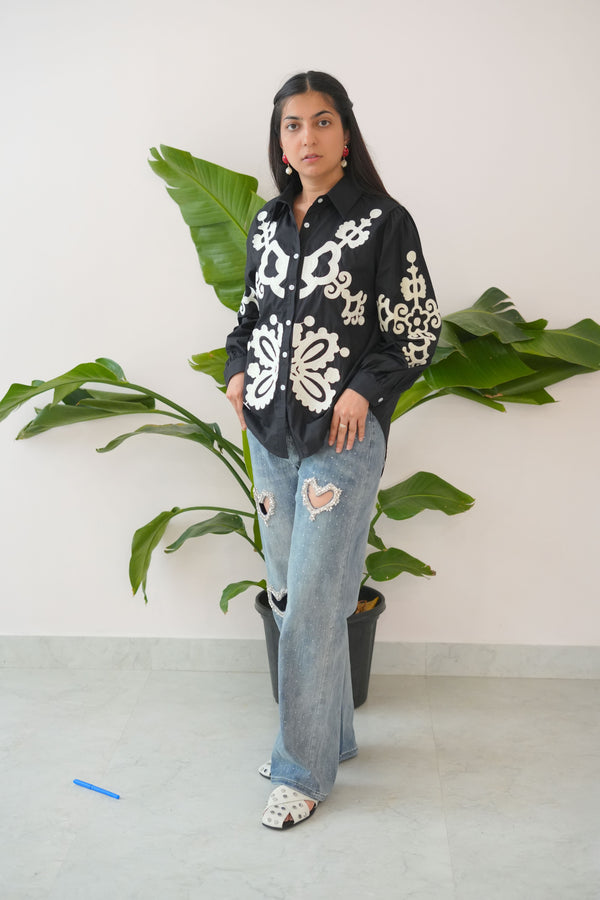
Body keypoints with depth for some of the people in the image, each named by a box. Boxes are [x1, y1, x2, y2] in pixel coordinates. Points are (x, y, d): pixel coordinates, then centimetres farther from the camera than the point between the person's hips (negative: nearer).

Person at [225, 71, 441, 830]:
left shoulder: (383, 223, -4)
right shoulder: (268, 224, 12)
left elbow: (419, 331, -4)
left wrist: (362, 390, -15)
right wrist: (238, 370, 6)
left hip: (342, 436, -6)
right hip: (269, 432, 6)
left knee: (310, 604, -4)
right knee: (288, 592, 12)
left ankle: (304, 769, 13)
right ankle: (329, 735, 31)